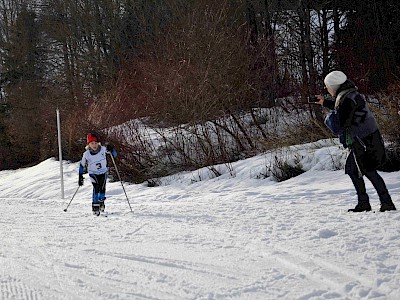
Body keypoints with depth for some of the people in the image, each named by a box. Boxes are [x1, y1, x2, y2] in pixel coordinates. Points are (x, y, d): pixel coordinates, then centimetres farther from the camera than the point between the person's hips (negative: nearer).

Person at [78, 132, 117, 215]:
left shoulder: (103, 149, -15)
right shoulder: (86, 154, -16)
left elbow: (114, 155, -6)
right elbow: (82, 165, -3)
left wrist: (111, 150, -28)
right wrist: (80, 177, -6)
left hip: (103, 172, 1)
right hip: (93, 174, -1)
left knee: (102, 188, -8)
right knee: (96, 188, -19)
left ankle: (101, 203, 18)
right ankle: (95, 206, -12)